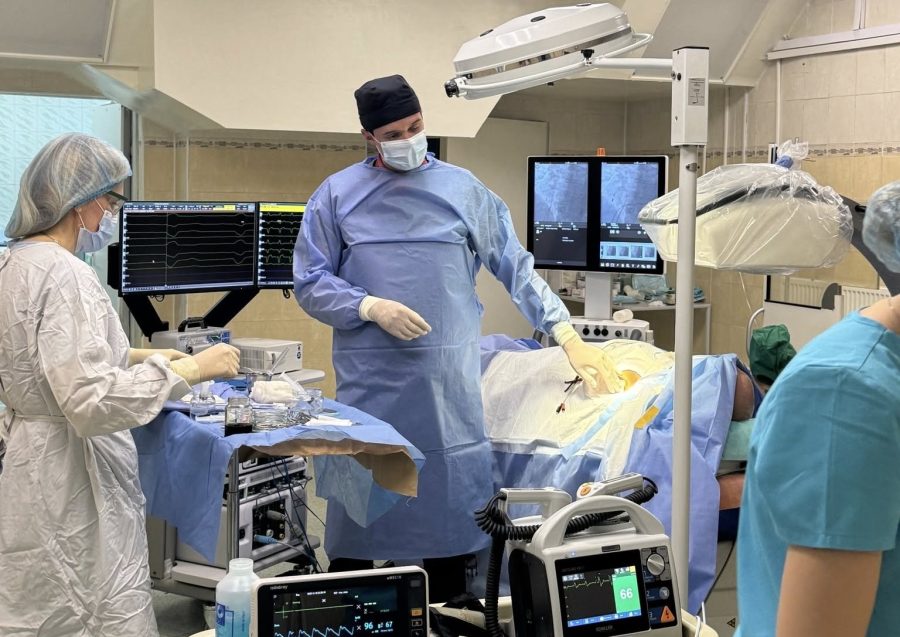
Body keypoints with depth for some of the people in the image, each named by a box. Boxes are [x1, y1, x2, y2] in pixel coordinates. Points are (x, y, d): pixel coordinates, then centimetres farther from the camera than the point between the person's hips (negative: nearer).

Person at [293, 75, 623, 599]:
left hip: (450, 381, 1)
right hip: (370, 379, 0)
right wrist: (371, 307, -12)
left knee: (448, 495, 4)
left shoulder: (463, 190, 7)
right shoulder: (337, 196, 5)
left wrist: (568, 337, 2)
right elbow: (311, 284, 5)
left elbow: (516, 269, 8)